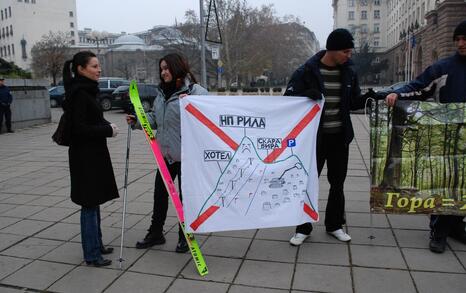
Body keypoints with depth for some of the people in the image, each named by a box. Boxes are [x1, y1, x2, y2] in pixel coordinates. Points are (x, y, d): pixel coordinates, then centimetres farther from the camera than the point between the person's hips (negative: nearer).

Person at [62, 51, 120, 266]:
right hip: (85, 156, -10)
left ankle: (96, 245, 30)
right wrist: (108, 130, -16)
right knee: (90, 204, -1)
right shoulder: (78, 93, -16)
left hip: (94, 153, 10)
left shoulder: (87, 91, 13)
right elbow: (79, 128, -22)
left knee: (94, 202, 17)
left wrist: (106, 126, 2)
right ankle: (91, 254, 10)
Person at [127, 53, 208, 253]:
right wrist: (137, 120, 3)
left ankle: (185, 236, 27)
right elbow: (155, 118, 18)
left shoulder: (195, 91, -12)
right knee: (160, 192, 16)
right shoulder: (162, 93, 12)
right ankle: (155, 233, 34)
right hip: (166, 153, 7)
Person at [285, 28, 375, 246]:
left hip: (339, 137, 4)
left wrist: (368, 98, -8)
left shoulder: (348, 72, 3)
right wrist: (307, 95, -28)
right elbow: (289, 97, -9)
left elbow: (353, 102, 12)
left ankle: (334, 224, 30)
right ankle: (303, 228, 19)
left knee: (337, 182, 13)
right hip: (315, 137, -4)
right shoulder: (307, 71, -10)